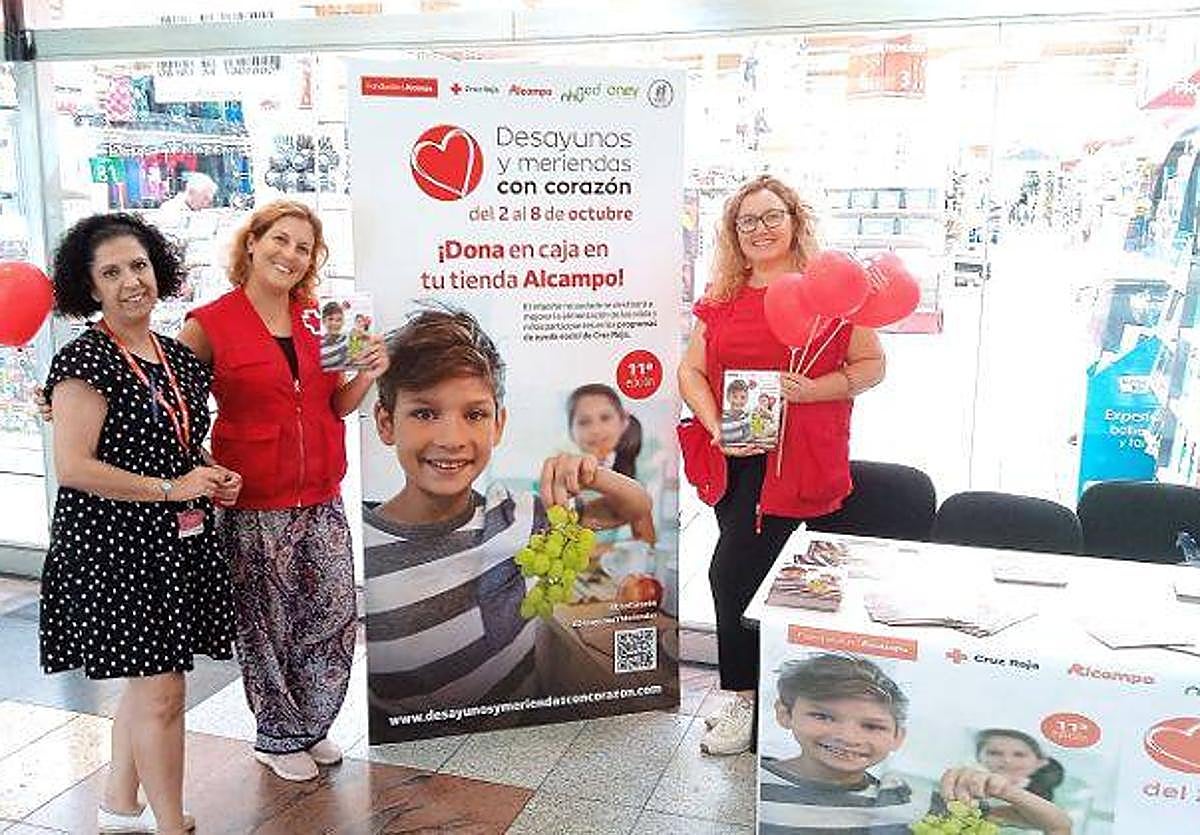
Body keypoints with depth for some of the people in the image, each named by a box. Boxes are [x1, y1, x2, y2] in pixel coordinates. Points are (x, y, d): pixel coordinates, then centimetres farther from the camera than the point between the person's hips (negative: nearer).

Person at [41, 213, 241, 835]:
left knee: (145, 681, 18)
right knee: (161, 691, -3)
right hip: (116, 547, -8)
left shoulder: (178, 357, 11)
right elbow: (71, 467, -19)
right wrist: (170, 489, -18)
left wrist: (217, 480, 4)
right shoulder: (86, 360, -13)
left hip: (178, 544, 8)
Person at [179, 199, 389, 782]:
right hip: (253, 504, -4)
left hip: (321, 500, 5)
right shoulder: (212, 324, -6)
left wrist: (367, 375, -4)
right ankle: (277, 738, 30)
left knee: (335, 618, 11)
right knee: (266, 624, 9)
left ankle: (308, 727, 33)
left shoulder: (317, 318, 8)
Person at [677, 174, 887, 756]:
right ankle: (745, 688, 30)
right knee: (739, 573, 13)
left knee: (732, 571, -10)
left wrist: (816, 390, -16)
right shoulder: (721, 298, 11)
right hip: (734, 455, 5)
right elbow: (691, 370, 10)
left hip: (796, 456, -5)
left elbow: (872, 363, 1)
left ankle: (744, 697, 8)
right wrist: (715, 426, -7)